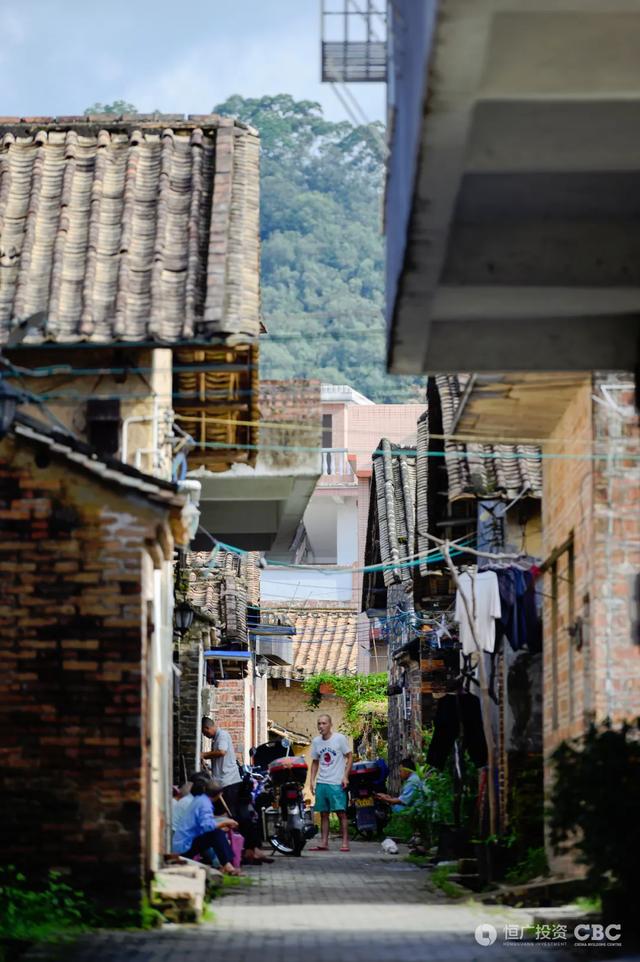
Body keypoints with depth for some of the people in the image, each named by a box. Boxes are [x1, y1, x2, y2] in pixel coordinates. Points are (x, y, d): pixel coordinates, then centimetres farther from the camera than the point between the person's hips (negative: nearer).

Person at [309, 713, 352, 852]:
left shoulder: (339, 739, -6)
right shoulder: (316, 741, 9)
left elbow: (349, 757, -3)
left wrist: (345, 776, -11)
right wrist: (312, 780, 10)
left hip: (336, 783, -5)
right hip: (321, 782, 5)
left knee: (341, 813, -6)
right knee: (323, 814, 8)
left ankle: (345, 842, -3)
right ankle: (324, 843, 11)